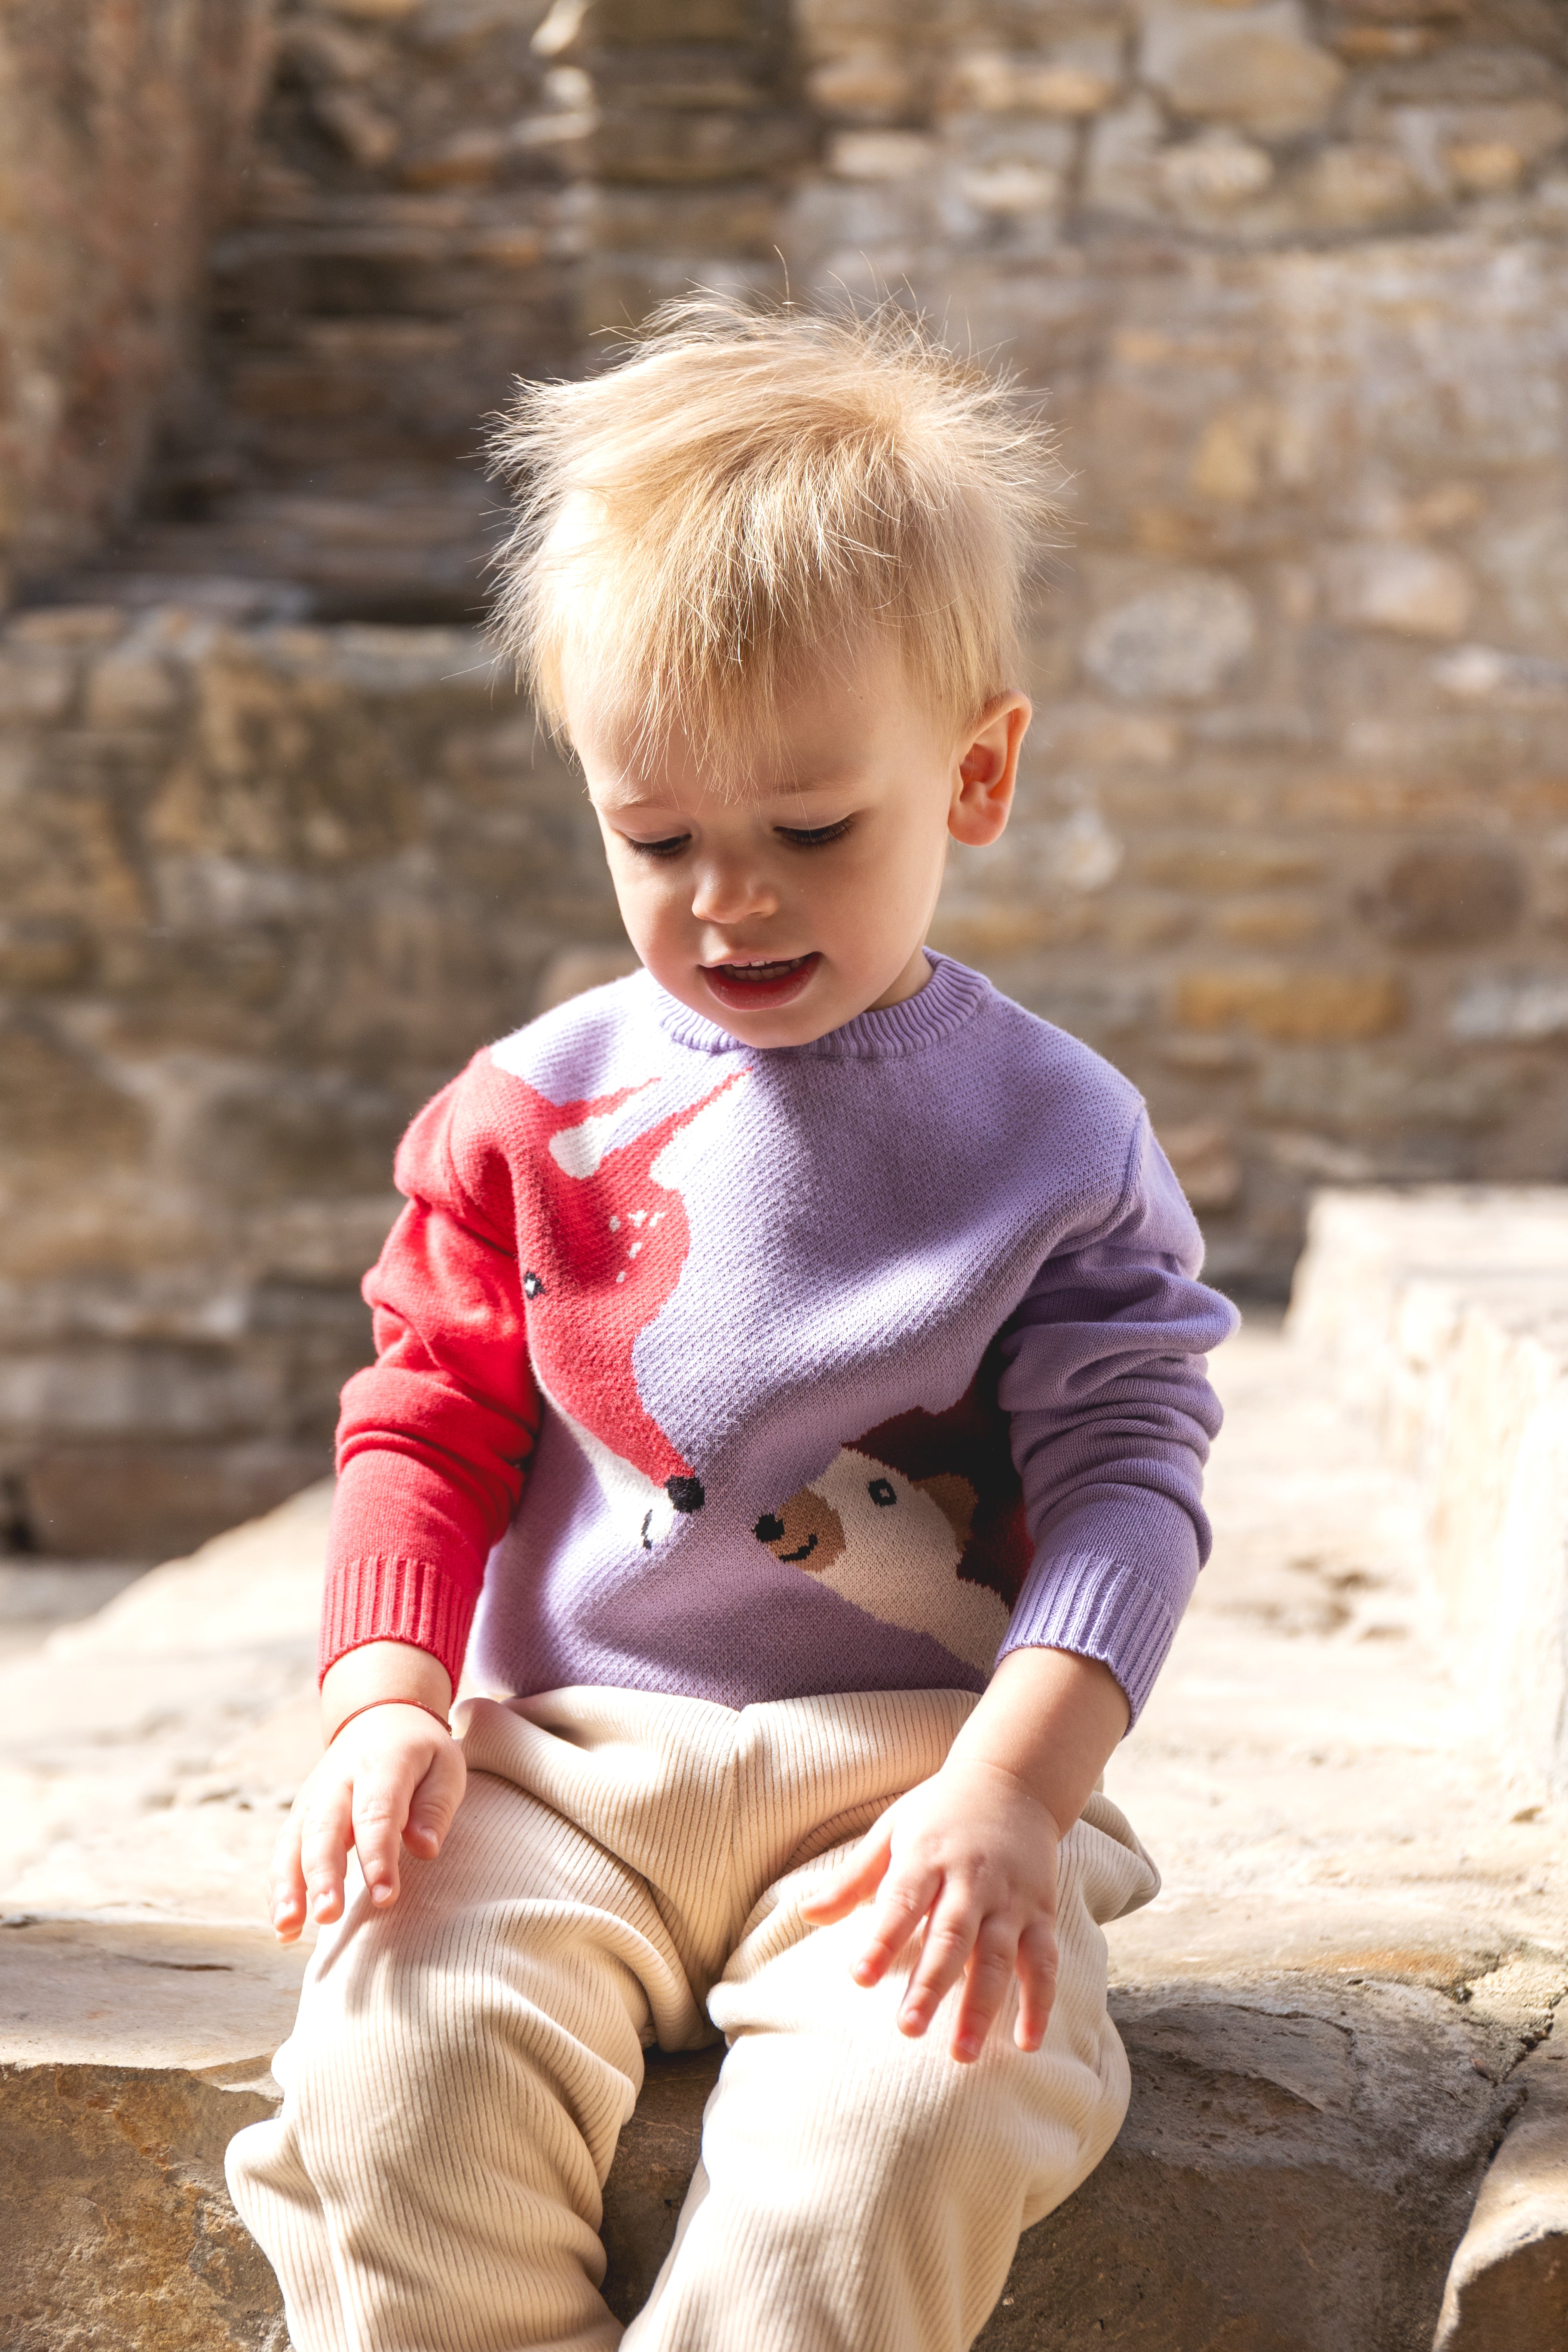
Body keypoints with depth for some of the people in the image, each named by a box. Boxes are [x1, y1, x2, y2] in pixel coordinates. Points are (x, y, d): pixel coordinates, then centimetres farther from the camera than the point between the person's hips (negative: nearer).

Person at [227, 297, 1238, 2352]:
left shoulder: (1051, 1131, 1)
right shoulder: (534, 1107, 8)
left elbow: (1126, 1474, -3)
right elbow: (426, 1416, 12)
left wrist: (1011, 1789, -18)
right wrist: (386, 1699, -5)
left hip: (909, 1774, -2)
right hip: (563, 1758, 2)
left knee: (912, 2103, -30)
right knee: (407, 2040, -26)